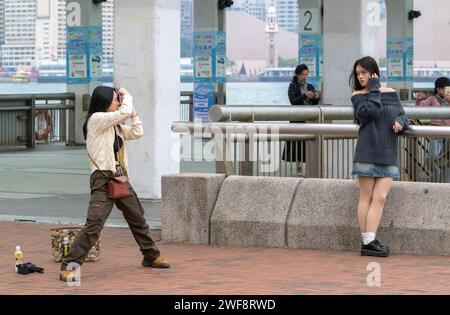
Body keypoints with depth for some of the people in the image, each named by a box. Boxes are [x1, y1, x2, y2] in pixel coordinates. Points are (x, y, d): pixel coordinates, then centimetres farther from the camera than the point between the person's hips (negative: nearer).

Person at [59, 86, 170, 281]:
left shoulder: (115, 124, 15)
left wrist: (133, 111, 10)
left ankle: (151, 256, 36)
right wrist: (127, 96, 1)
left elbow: (137, 133, 15)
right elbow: (124, 112, -18)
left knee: (138, 219, 19)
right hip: (103, 179, -9)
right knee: (93, 225, -19)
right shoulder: (96, 119, -10)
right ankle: (68, 265, -17)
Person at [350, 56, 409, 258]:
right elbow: (369, 112, -15)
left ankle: (369, 241, -5)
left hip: (388, 155, 3)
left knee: (380, 198, -4)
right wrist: (374, 89, -8)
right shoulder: (358, 96, 3)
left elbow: (402, 115, 16)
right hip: (367, 153, -3)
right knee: (366, 197, -1)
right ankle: (367, 242, -1)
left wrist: (400, 122, -7)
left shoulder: (391, 94, 12)